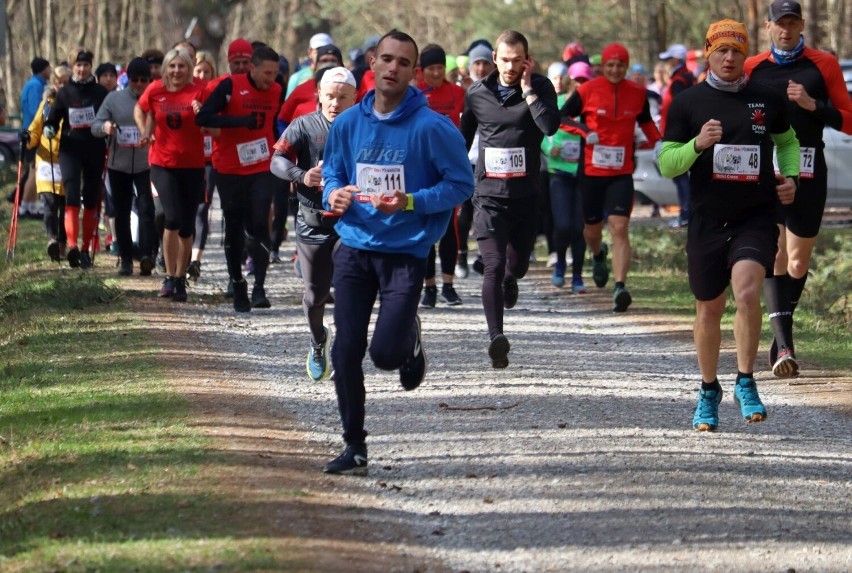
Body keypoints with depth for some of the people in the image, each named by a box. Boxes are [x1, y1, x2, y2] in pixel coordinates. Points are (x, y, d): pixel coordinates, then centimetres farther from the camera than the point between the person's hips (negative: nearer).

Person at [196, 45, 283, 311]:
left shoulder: (276, 92, 3)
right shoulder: (231, 86, -10)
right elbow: (203, 118, -17)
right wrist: (241, 121, -25)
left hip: (262, 170, 2)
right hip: (230, 170, -2)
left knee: (260, 225, -11)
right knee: (234, 227, 6)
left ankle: (259, 288, -13)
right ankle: (238, 287, 18)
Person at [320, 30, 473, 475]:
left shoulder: (432, 128, -10)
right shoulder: (347, 124, 3)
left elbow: (461, 184, -6)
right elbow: (332, 171, 18)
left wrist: (411, 202, -19)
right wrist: (333, 194, -6)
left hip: (406, 251, -4)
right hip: (354, 249, 4)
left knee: (385, 353, -11)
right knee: (345, 352, -1)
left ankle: (410, 343, 28)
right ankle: (354, 446, 13)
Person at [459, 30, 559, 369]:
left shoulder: (540, 88, -1)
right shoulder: (477, 94, 3)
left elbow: (550, 125, -21)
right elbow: (463, 140, 16)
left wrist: (527, 88, -18)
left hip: (526, 197, 1)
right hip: (488, 197, -1)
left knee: (518, 265, 17)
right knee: (493, 267, -16)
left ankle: (509, 281, 55)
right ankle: (496, 337, -24)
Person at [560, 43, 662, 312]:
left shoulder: (638, 93, 3)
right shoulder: (587, 91, -4)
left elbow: (646, 122, 20)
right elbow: (562, 116, 3)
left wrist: (657, 142, 3)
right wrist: (584, 132, -15)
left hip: (622, 173, 0)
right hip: (592, 171, 0)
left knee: (619, 227, -15)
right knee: (592, 228, 13)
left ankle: (620, 287, -22)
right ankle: (598, 255, 51)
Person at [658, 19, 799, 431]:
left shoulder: (767, 99, 5)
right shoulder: (687, 103, 1)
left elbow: (787, 141, 24)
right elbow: (666, 165, 0)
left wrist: (790, 176, 5)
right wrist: (697, 144, -19)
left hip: (757, 216, -1)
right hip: (707, 220, 1)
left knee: (747, 291, -23)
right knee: (709, 308, 9)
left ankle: (746, 382, -9)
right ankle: (709, 392, 28)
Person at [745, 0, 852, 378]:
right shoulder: (751, 69, 6)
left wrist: (813, 105, -14)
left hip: (808, 176, 0)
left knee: (798, 264, 7)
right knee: (776, 257, -13)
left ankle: (780, 337, 28)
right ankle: (785, 347, -20)